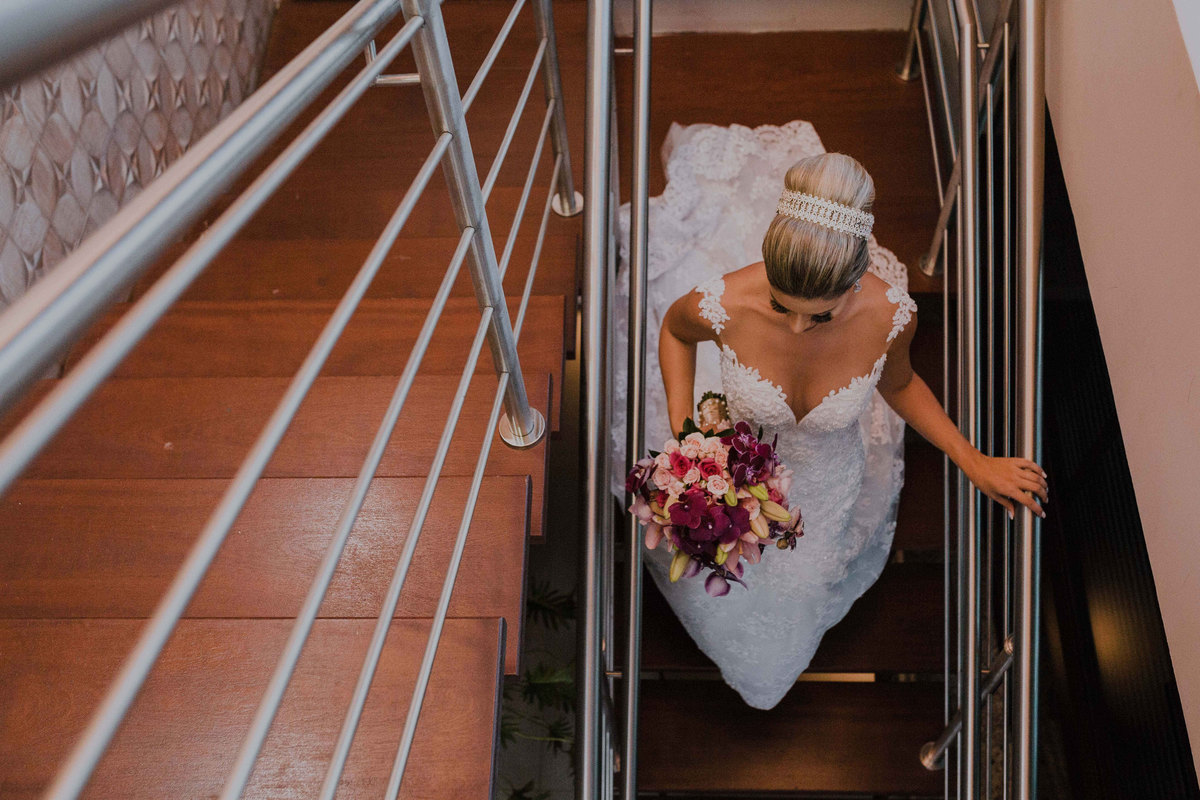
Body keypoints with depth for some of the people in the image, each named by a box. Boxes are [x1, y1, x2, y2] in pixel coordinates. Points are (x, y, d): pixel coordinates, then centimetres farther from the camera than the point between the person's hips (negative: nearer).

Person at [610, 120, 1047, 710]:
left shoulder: (888, 314, -36)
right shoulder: (723, 303, -39)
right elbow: (673, 330, -11)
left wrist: (973, 460, -16)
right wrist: (682, 435, -20)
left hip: (825, 484, 1)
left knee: (794, 590, 30)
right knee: (721, 597, 29)